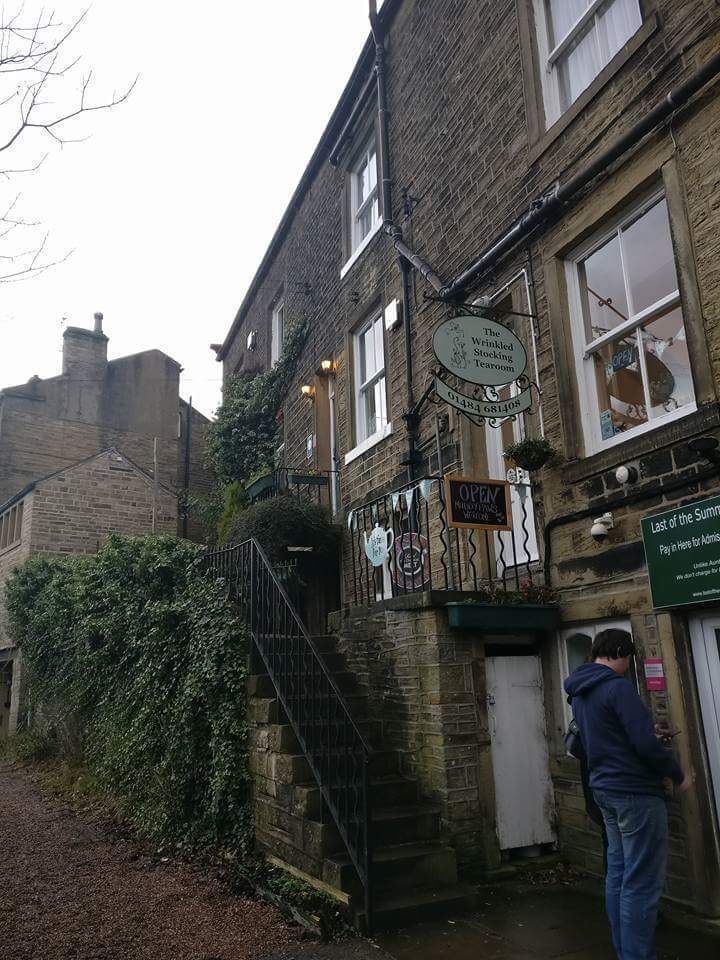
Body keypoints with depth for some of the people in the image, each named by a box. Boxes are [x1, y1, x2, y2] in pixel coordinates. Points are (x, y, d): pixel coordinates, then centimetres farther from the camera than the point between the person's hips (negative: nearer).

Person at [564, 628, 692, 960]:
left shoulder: (579, 693, 10)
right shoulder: (618, 687, -18)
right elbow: (646, 744, -20)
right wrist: (678, 775, -5)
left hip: (604, 788, 9)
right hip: (636, 791, -9)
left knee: (618, 871, 16)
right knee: (641, 882, -2)